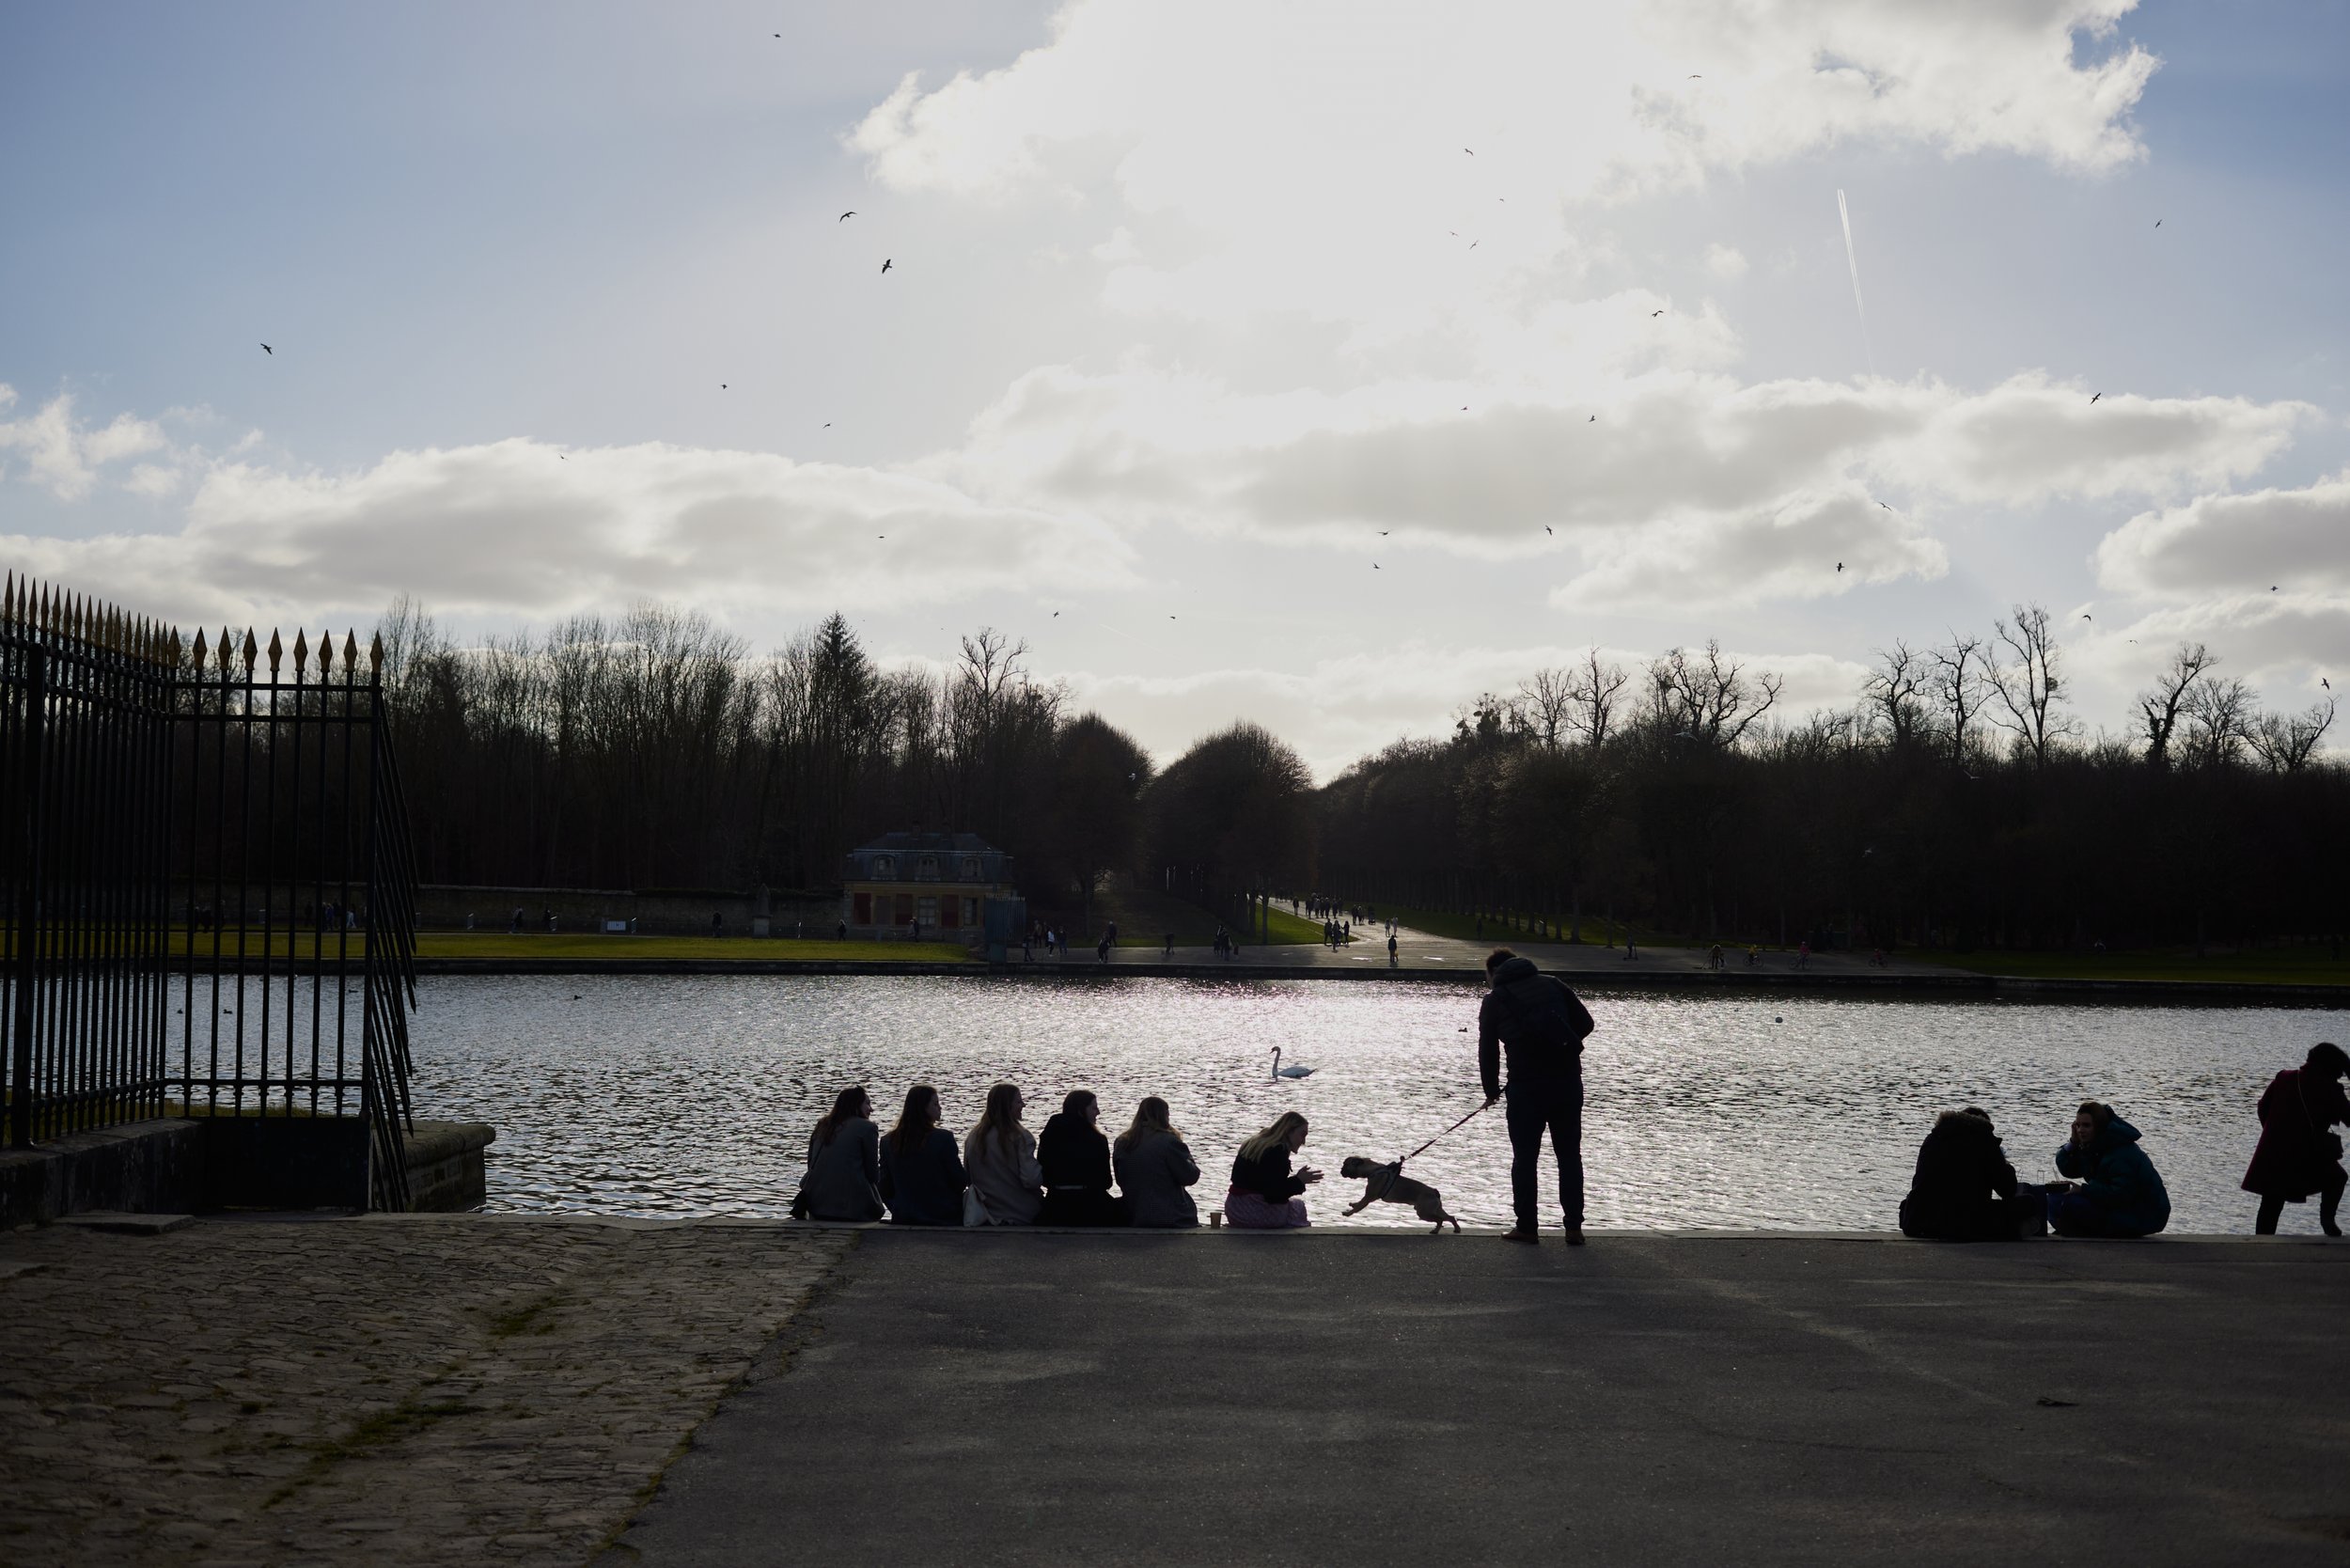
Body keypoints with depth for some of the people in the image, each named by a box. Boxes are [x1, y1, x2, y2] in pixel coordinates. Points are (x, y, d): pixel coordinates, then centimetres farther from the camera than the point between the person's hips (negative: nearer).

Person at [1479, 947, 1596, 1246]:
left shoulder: (1495, 999, 6)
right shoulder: (1553, 985, 12)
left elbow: (1488, 1050, 7)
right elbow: (1585, 1022, 9)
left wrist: (1492, 1091, 20)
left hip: (1526, 1086, -3)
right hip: (1568, 1081, 3)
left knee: (1525, 1159, 7)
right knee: (1570, 1156, 9)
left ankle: (1527, 1227, 8)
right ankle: (1574, 1228, 7)